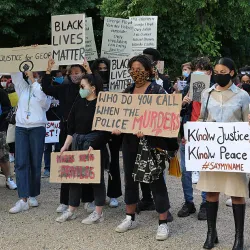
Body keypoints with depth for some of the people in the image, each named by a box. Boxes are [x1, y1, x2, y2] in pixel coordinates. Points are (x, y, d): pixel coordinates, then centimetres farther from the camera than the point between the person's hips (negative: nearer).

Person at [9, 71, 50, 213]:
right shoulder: (23, 87, 13)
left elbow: (43, 100, -16)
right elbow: (15, 74, 6)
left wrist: (33, 80, -13)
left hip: (37, 128, -2)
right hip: (21, 128, 3)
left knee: (35, 163, 2)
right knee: (21, 163, -7)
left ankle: (33, 196, 15)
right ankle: (23, 199, -11)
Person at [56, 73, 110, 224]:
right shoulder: (79, 104, 8)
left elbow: (105, 130, -15)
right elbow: (71, 127, 10)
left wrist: (94, 145, -22)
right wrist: (66, 145, 4)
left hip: (95, 144, -7)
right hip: (77, 143, 7)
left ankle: (98, 213, 9)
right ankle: (71, 211, 19)